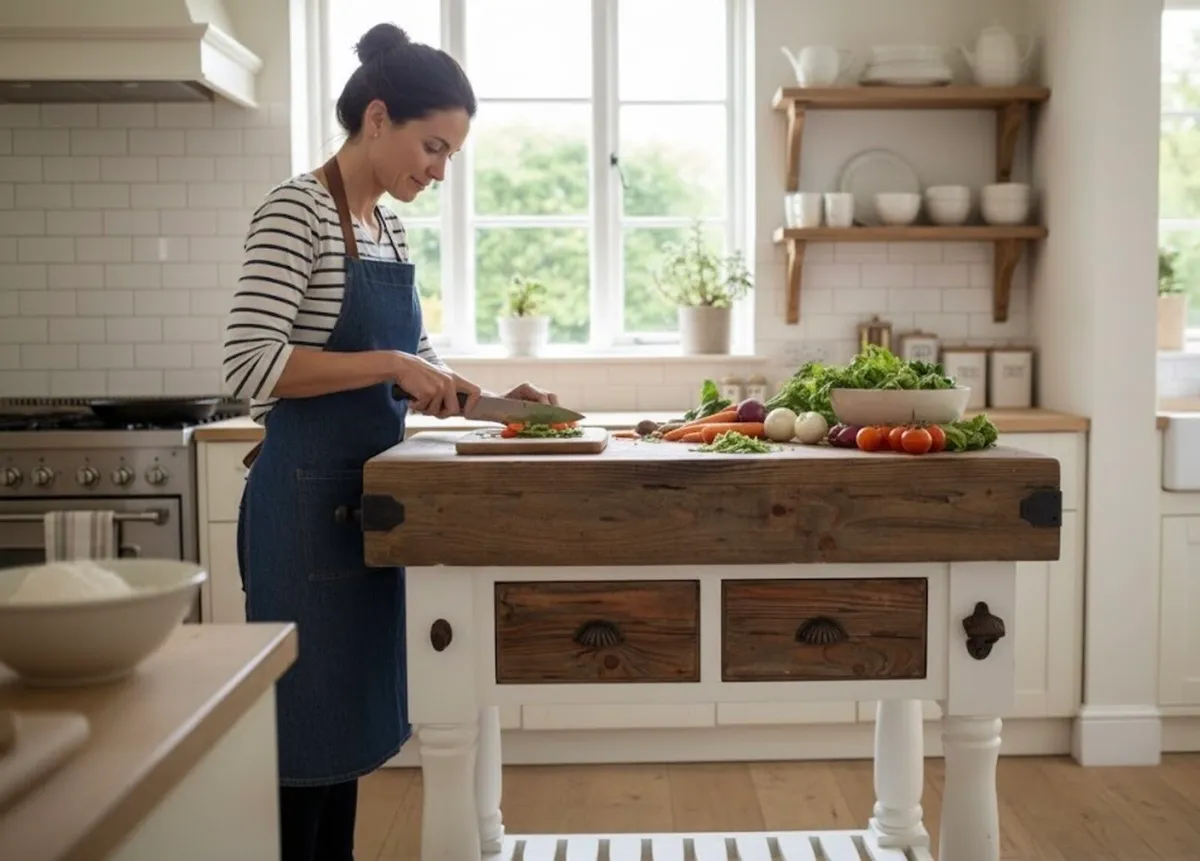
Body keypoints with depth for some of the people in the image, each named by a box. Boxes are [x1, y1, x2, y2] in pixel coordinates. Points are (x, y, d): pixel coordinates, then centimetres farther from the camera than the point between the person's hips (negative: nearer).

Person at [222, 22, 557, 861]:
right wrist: (391, 367, -22)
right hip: (308, 498, -8)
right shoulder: (296, 209, -13)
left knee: (346, 716, 16)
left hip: (364, 496, 9)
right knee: (304, 723, 1)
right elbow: (252, 365, -22)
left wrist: (489, 393, 6)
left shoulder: (390, 227, 12)